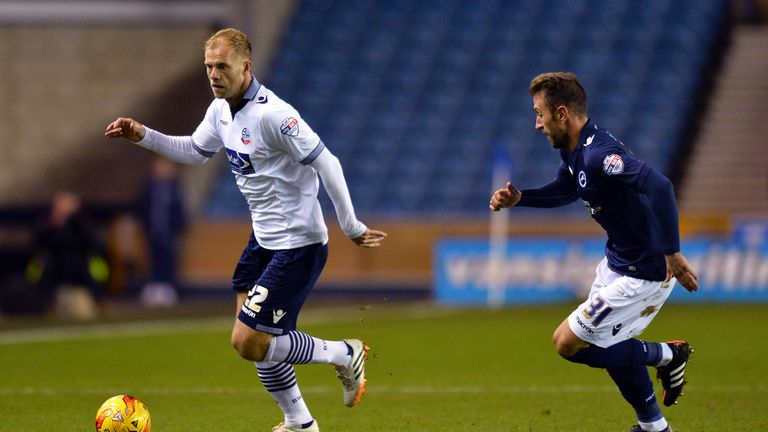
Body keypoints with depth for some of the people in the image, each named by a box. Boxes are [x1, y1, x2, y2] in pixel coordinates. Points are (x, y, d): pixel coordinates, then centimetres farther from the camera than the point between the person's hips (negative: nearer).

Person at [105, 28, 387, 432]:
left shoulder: (271, 113, -23)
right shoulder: (221, 110, 4)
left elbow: (326, 163, -21)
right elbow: (194, 150, 24)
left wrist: (351, 227, -16)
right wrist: (143, 136, 11)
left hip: (298, 244, -9)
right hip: (264, 239, 9)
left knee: (247, 342, -11)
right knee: (257, 339, 10)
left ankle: (344, 355, 6)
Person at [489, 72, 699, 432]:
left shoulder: (597, 154, -29)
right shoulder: (573, 151, 2)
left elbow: (658, 186, -40)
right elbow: (564, 191, 24)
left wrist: (671, 254, -41)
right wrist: (517, 198, 8)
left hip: (644, 274, -10)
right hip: (618, 261, 10)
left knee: (567, 343, -3)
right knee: (611, 344, 24)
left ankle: (664, 355, 9)